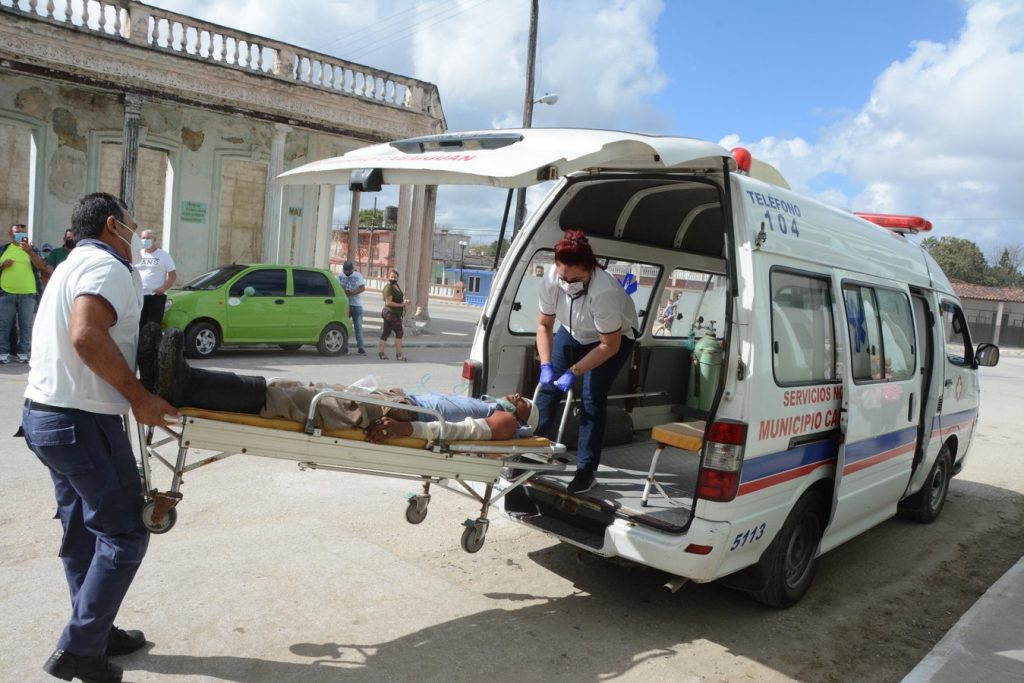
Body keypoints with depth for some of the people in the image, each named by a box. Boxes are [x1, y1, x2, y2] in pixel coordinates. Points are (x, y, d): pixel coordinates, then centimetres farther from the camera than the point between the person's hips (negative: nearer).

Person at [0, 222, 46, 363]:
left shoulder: (32, 249, 8)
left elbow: (42, 267, -7)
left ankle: (23, 352, 7)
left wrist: (29, 252, -20)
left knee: (26, 325, 2)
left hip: (28, 294, -1)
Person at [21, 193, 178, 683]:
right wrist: (139, 397, -22)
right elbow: (87, 335, -28)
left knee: (84, 530, 16)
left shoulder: (74, 264, 18)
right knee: (124, 535, -1)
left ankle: (97, 632, 27)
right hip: (82, 421, -10)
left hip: (44, 413, 10)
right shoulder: (107, 267, -14)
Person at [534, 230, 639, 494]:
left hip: (616, 336, -5)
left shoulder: (605, 292, -41)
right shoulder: (551, 279, -28)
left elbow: (609, 345, -29)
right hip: (574, 332, 5)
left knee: (593, 397, -12)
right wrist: (546, 365, -22)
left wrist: (573, 372, -30)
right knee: (549, 384, -1)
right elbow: (544, 325, -12)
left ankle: (586, 470, -2)